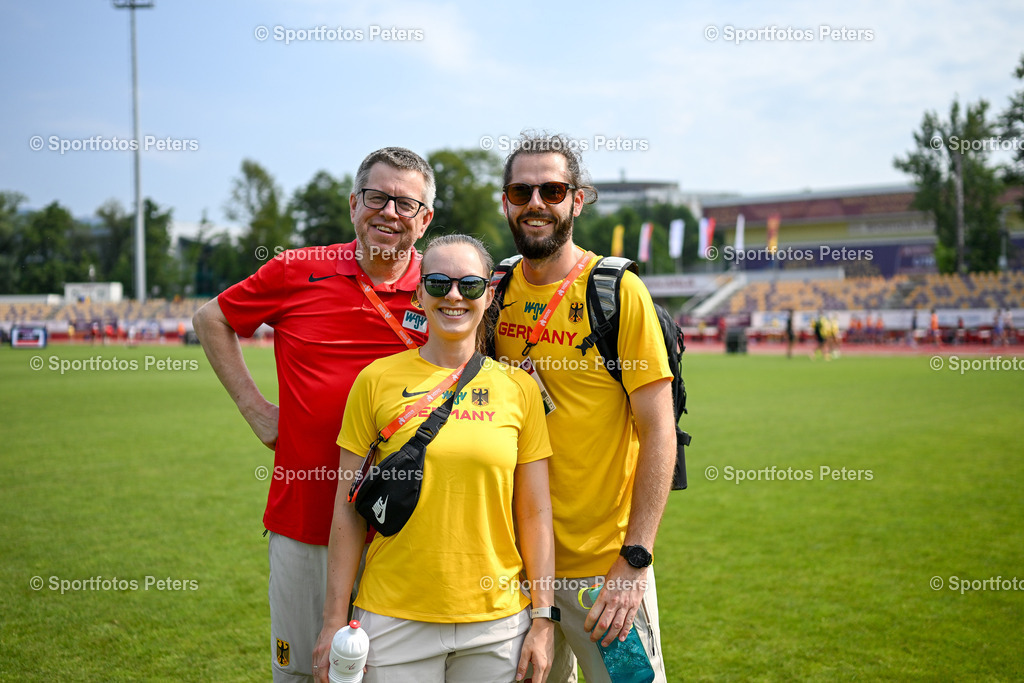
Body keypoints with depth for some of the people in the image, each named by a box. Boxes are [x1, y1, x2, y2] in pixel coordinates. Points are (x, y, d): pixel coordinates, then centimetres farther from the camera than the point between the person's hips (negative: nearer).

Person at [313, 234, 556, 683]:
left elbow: (536, 514, 4)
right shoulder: (378, 381, -2)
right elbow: (348, 510, 0)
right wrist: (335, 621, -1)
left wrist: (544, 618, 1)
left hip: (497, 623, 1)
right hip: (394, 620, -1)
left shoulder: (518, 388, 1)